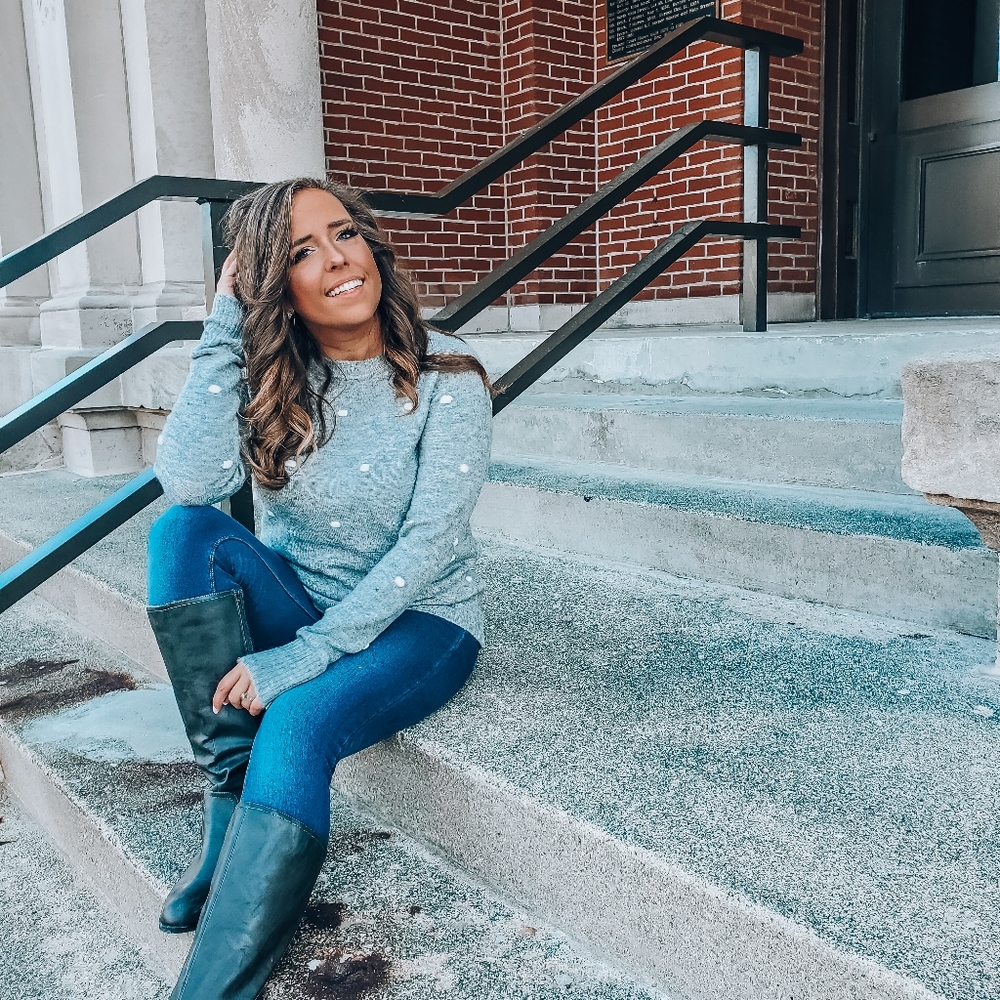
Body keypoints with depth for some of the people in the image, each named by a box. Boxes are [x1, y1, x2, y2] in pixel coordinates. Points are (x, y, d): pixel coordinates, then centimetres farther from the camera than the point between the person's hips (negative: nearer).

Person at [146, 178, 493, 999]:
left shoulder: (443, 377, -12)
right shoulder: (269, 374, -2)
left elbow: (431, 540, -19)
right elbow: (186, 483, -19)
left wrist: (307, 654, -24)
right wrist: (226, 327, -17)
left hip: (416, 622, -4)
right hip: (293, 608, 4)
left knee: (299, 722, -33)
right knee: (185, 531, -23)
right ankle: (233, 802, -19)